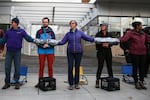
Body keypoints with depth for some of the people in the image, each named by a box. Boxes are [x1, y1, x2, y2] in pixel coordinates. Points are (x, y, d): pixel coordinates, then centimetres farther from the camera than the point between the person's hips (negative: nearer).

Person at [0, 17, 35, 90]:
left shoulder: (22, 31, 1)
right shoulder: (8, 31, 8)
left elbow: (28, 38, -6)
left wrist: (34, 40, -21)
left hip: (17, 52, -2)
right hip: (9, 52, 2)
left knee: (17, 68, 3)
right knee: (7, 67, 4)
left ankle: (17, 82, 14)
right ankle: (7, 83, 16)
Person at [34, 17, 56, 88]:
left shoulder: (51, 32, 8)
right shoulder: (39, 32, 9)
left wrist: (48, 45, -15)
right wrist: (42, 45, -13)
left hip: (50, 51, 0)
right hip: (41, 51, 0)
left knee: (50, 67, 3)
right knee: (41, 67, 4)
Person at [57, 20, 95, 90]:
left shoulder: (80, 32, 4)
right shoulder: (68, 34, 7)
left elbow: (88, 38, 0)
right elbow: (63, 41, 3)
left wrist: (95, 39, -13)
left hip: (78, 52, 0)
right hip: (70, 53, 0)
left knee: (77, 68, 6)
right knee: (70, 68, -3)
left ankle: (76, 83, 19)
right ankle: (71, 84, 8)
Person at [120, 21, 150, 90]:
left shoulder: (143, 33, 11)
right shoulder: (130, 33, -7)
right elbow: (123, 39, -20)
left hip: (143, 53, 5)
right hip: (134, 53, -5)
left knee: (142, 68, 7)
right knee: (135, 68, 3)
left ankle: (141, 82, 19)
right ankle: (136, 83, 14)